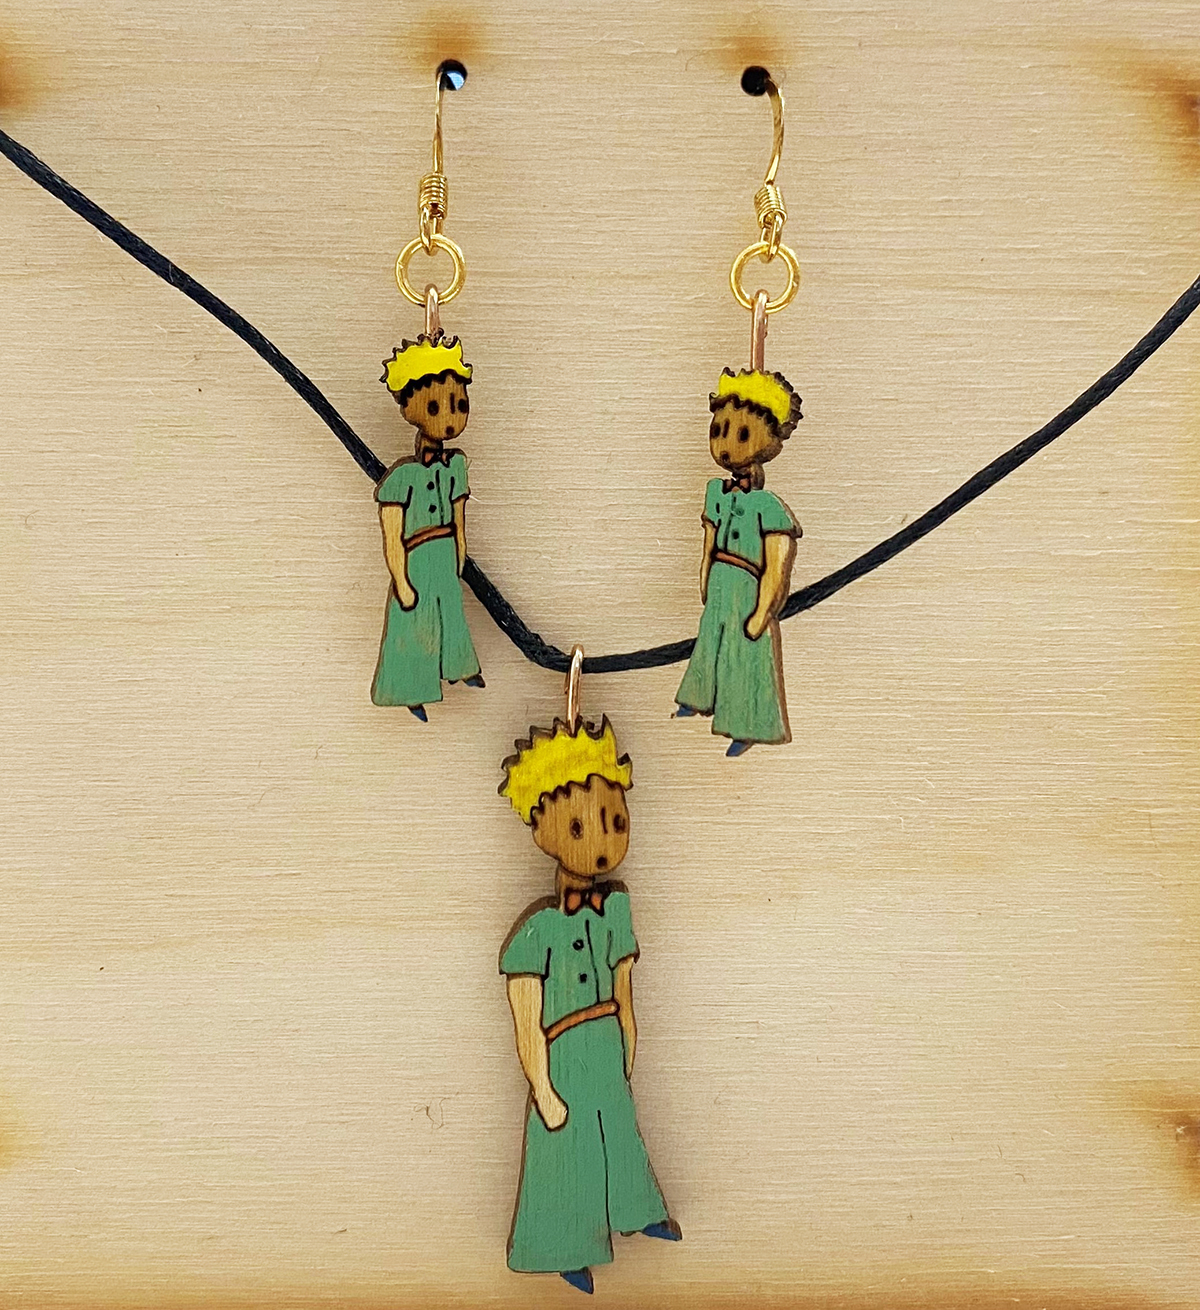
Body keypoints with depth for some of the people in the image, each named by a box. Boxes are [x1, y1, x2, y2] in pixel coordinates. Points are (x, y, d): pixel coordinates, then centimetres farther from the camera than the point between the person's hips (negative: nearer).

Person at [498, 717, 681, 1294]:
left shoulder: (615, 907, -7)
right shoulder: (539, 928, -27)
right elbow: (526, 1024, -19)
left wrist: (627, 1053, 14)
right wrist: (544, 1092, -13)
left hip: (609, 1054, 6)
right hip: (566, 1062, -6)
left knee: (621, 1139, 25)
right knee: (568, 1156, 13)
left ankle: (636, 1213, 50)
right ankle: (569, 1250, 35)